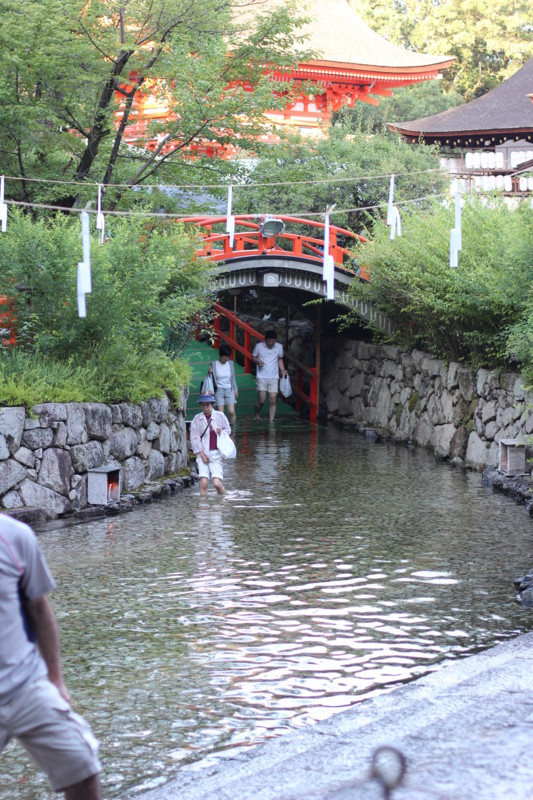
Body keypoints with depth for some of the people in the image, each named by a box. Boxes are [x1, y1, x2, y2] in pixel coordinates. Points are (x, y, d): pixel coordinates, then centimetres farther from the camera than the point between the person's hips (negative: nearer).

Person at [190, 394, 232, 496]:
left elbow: (228, 430, 16)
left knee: (217, 483, -10)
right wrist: (202, 454, -6)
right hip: (202, 453, 0)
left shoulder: (220, 416, 6)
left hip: (216, 453, 0)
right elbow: (194, 438, 1)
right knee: (204, 483, -14)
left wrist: (222, 432, -8)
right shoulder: (196, 419, 3)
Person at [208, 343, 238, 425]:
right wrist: (210, 372, -18)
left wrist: (235, 390, 11)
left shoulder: (230, 363, 3)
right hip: (219, 390, -2)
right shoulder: (214, 364, -4)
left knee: (231, 412, -8)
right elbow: (211, 378, 3)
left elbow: (233, 378, 12)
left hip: (229, 390, 2)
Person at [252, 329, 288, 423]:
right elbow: (253, 357, 7)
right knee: (261, 400, -8)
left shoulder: (279, 347, 1)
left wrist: (283, 370, 3)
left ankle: (271, 420, 1)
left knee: (273, 400, -5)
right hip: (261, 377, -2)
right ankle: (256, 415, 18)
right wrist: (258, 361, -15)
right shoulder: (259, 346, -5)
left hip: (274, 377, 2)